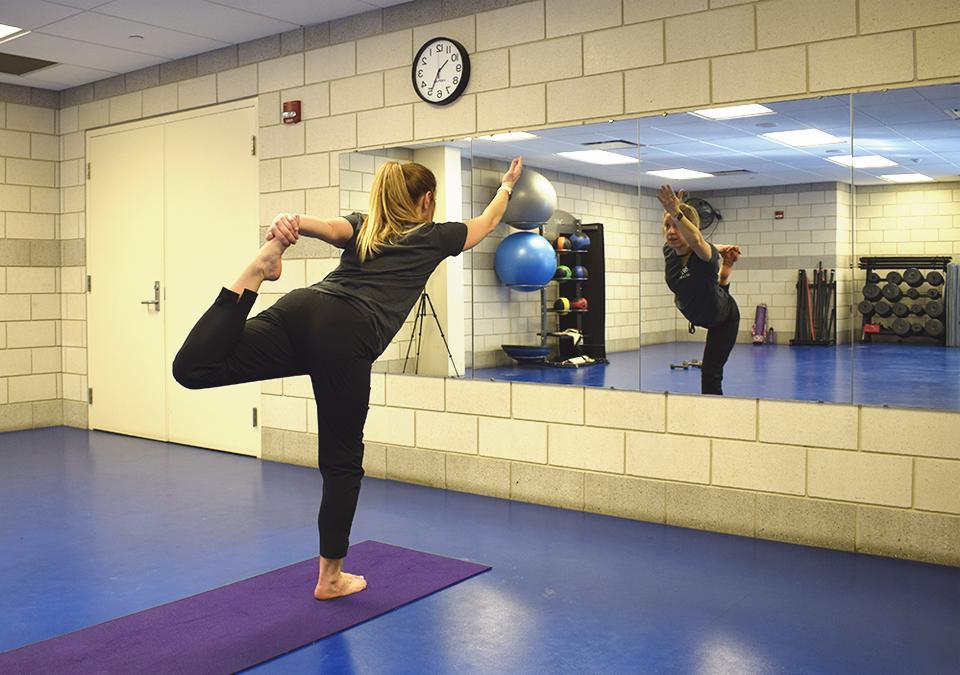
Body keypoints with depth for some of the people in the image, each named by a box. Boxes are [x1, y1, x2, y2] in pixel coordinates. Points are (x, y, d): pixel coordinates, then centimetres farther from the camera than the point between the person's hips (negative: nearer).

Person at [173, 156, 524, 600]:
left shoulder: (363, 226, 30)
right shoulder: (433, 237, 22)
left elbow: (328, 227, 6)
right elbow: (486, 224, 40)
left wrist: (292, 225, -14)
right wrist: (507, 185, 58)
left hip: (301, 309, 4)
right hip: (346, 336, -4)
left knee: (193, 368, -6)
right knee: (342, 463, 9)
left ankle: (257, 272, -25)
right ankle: (331, 577, 20)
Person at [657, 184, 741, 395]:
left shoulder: (704, 255, -39)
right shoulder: (669, 253, -23)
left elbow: (696, 241, -65)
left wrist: (676, 212, -79)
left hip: (724, 318, -6)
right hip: (699, 316, 6)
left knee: (710, 373, -10)